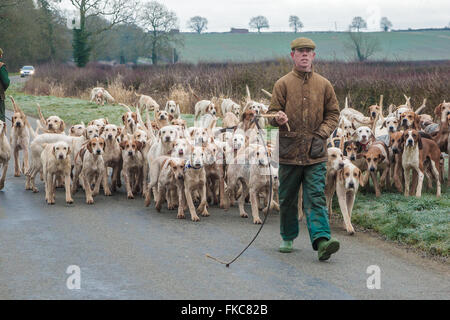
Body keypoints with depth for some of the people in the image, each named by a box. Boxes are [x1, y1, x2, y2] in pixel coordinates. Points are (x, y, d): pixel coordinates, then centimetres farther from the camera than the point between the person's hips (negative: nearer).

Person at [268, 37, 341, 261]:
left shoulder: (324, 85, 7)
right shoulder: (283, 84, 3)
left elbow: (333, 114, 12)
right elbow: (272, 112, 2)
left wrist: (321, 134, -3)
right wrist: (278, 118, -22)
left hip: (315, 153, 0)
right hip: (289, 150, 0)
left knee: (316, 197, -9)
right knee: (287, 198, 10)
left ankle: (321, 239, -17)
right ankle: (288, 238, 26)